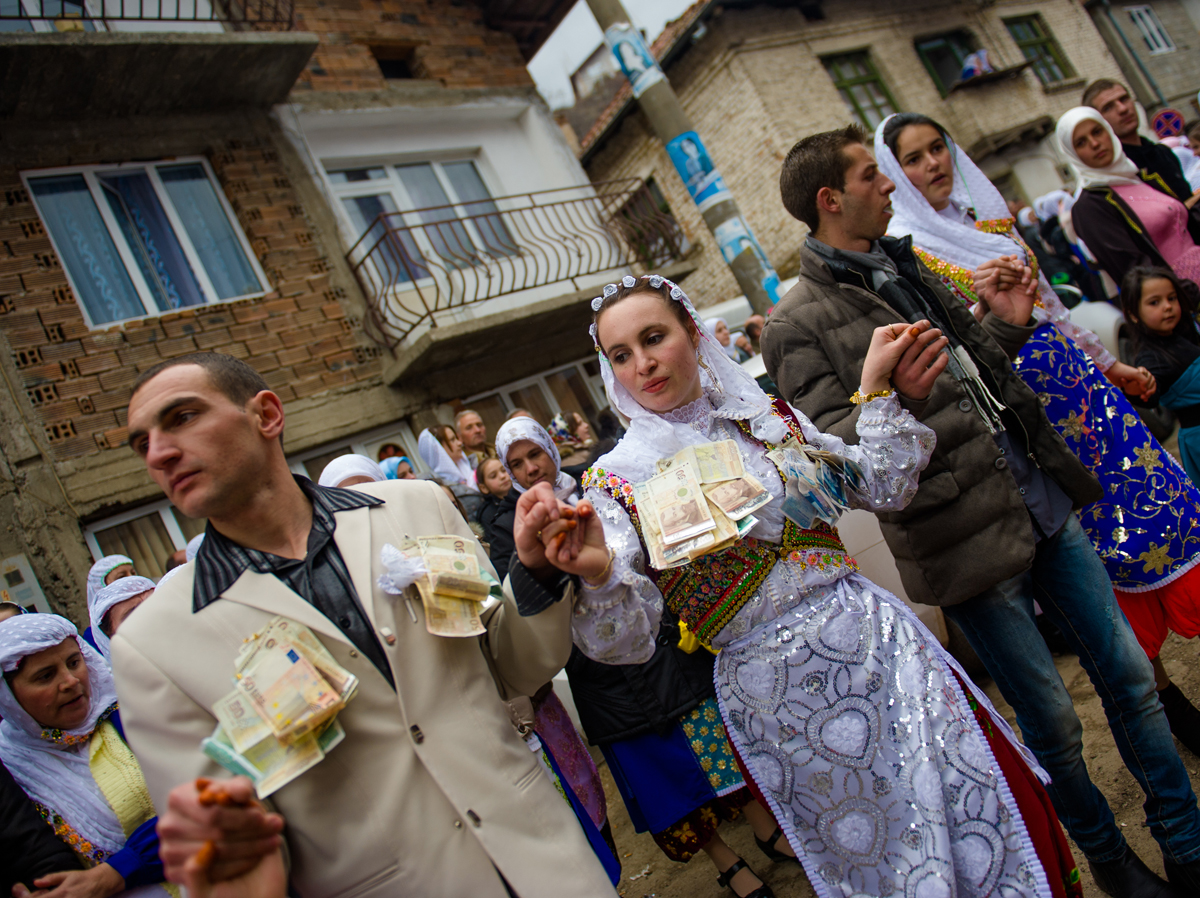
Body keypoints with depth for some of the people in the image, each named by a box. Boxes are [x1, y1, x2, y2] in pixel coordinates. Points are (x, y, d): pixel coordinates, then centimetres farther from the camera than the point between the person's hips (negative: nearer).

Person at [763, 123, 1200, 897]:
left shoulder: (904, 267, 13)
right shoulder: (799, 325, -11)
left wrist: (1003, 326, 5)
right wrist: (891, 399, -31)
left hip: (1045, 505, 7)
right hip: (971, 539, -7)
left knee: (1130, 675, 15)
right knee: (1054, 722, 8)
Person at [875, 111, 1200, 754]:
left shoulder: (987, 217, 11)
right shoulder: (904, 249, -10)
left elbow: (1048, 302, 18)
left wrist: (1109, 363, 20)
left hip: (1075, 379, 7)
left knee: (1148, 501, 8)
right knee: (1103, 540, 1)